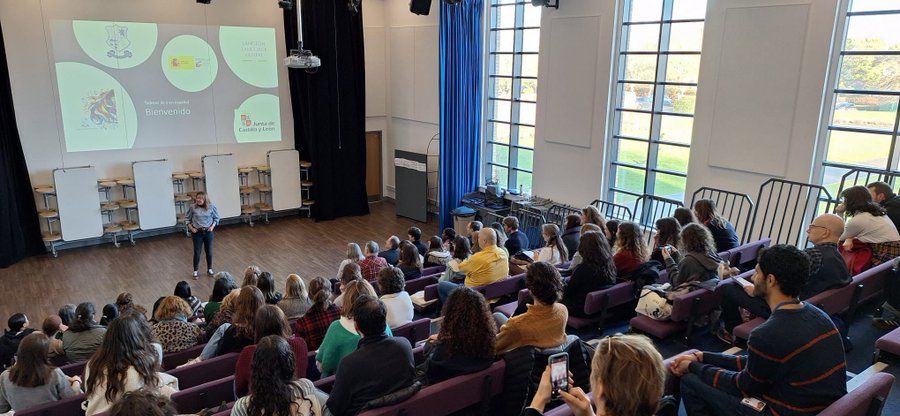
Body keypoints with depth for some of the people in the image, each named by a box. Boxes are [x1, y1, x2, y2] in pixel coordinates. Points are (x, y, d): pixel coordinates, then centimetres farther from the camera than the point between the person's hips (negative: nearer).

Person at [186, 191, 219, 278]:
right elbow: (187, 218, 5)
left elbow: (216, 218, 6)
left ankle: (209, 269, 27)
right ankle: (195, 271, 17)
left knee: (209, 251, 11)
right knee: (197, 252, 3)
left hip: (208, 232, 1)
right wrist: (191, 228, -5)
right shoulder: (193, 207, -7)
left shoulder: (211, 207, -7)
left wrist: (212, 226, -6)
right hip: (197, 232, -1)